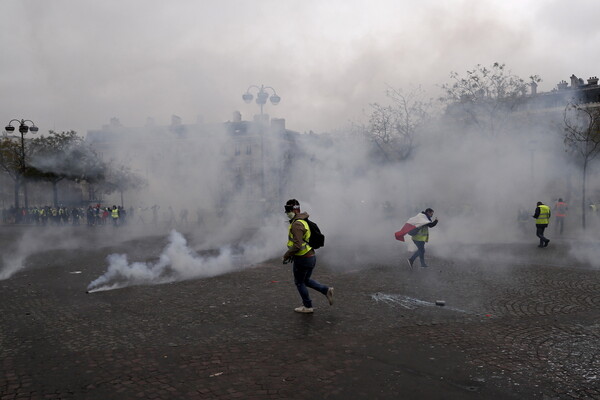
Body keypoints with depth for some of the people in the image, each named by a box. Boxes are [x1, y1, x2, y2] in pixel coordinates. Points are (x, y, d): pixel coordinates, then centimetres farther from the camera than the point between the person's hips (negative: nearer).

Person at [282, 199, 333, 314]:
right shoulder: (304, 221, 11)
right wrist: (292, 254, 21)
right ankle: (327, 290, 13)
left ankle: (307, 306, 22)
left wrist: (286, 256, -16)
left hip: (303, 259, -9)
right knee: (306, 281, 24)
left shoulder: (297, 224, -21)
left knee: (299, 282, 10)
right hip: (311, 257, 9)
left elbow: (297, 245, -28)